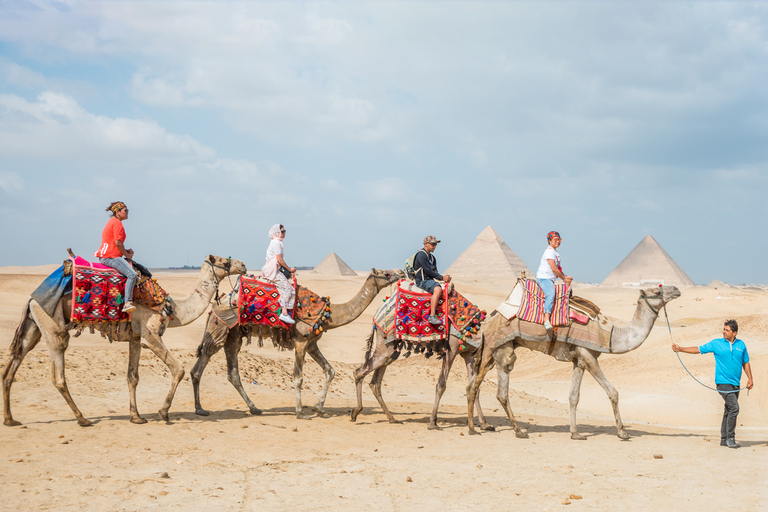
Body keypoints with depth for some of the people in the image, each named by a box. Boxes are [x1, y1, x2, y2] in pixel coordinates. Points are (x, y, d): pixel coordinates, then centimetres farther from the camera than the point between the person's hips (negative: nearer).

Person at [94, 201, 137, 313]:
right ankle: (127, 303, -30)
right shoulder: (117, 223, -10)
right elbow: (118, 242, -17)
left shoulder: (112, 222, 22)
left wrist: (126, 251, 14)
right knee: (132, 274, -22)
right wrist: (127, 255, -4)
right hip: (111, 257, -11)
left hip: (105, 256, 11)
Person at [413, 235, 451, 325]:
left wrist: (445, 278, -3)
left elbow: (434, 272, 16)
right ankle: (432, 316, -39)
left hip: (430, 280, 10)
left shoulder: (432, 257, 20)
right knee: (437, 289, -34)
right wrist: (442, 277, -11)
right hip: (422, 281, -10)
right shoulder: (421, 255, -10)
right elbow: (428, 271, -15)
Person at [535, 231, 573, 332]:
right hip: (544, 278, -12)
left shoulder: (556, 253, 21)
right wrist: (564, 278, -5)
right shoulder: (549, 251, -10)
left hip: (550, 280, 12)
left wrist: (566, 277, 16)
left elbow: (558, 268, 31)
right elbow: (554, 269, -15)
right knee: (551, 294, -32)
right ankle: (546, 320, -47)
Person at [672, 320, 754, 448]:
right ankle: (730, 438, -11)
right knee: (733, 407, -17)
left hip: (735, 383, 4)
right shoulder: (716, 343, 1)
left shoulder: (741, 345, 9)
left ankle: (724, 439, 16)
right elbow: (698, 349, 4)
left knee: (729, 410, 8)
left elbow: (746, 362, 17)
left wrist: (750, 379, 10)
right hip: (723, 382, -4)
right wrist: (680, 349, -4)